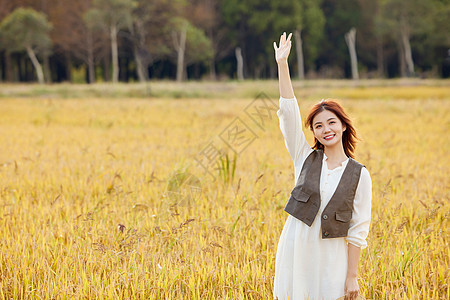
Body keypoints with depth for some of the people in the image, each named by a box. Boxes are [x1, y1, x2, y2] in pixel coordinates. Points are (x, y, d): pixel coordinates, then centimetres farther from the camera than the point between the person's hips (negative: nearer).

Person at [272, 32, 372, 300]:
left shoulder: (360, 175, -1)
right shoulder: (306, 159, 4)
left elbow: (358, 230, -1)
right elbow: (289, 112, -3)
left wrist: (352, 277, -5)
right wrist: (282, 64, -9)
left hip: (331, 260, -2)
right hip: (295, 252, 2)